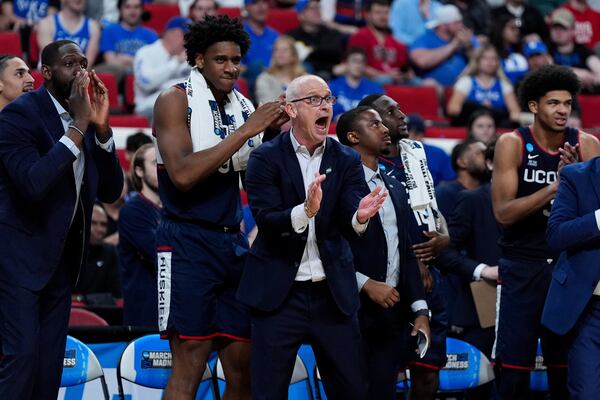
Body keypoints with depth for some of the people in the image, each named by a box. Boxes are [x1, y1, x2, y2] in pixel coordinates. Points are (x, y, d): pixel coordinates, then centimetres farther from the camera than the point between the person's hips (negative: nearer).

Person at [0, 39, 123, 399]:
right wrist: (78, 128, -25)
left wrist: (101, 127, -9)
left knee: (51, 361, 9)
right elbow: (33, 183, -28)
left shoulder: (84, 115, 7)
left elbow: (111, 191, 3)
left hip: (62, 258, 8)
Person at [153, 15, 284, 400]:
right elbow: (183, 175, -20)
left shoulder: (244, 106, 12)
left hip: (233, 242, 7)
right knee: (190, 367, -10)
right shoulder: (176, 101, -6)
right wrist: (245, 131, -19)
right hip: (188, 242, -7)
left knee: (244, 368, 6)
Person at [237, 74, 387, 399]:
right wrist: (305, 211, -33)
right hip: (278, 292, -3)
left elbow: (349, 224, -7)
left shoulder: (346, 160, 5)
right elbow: (266, 221, -15)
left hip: (333, 294, 3)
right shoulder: (266, 158, -3)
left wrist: (360, 217, -31)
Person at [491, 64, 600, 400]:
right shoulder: (512, 144, -6)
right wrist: (555, 186, -24)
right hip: (523, 269, -2)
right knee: (513, 368, -4)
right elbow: (503, 213, -15)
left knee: (568, 368, 6)